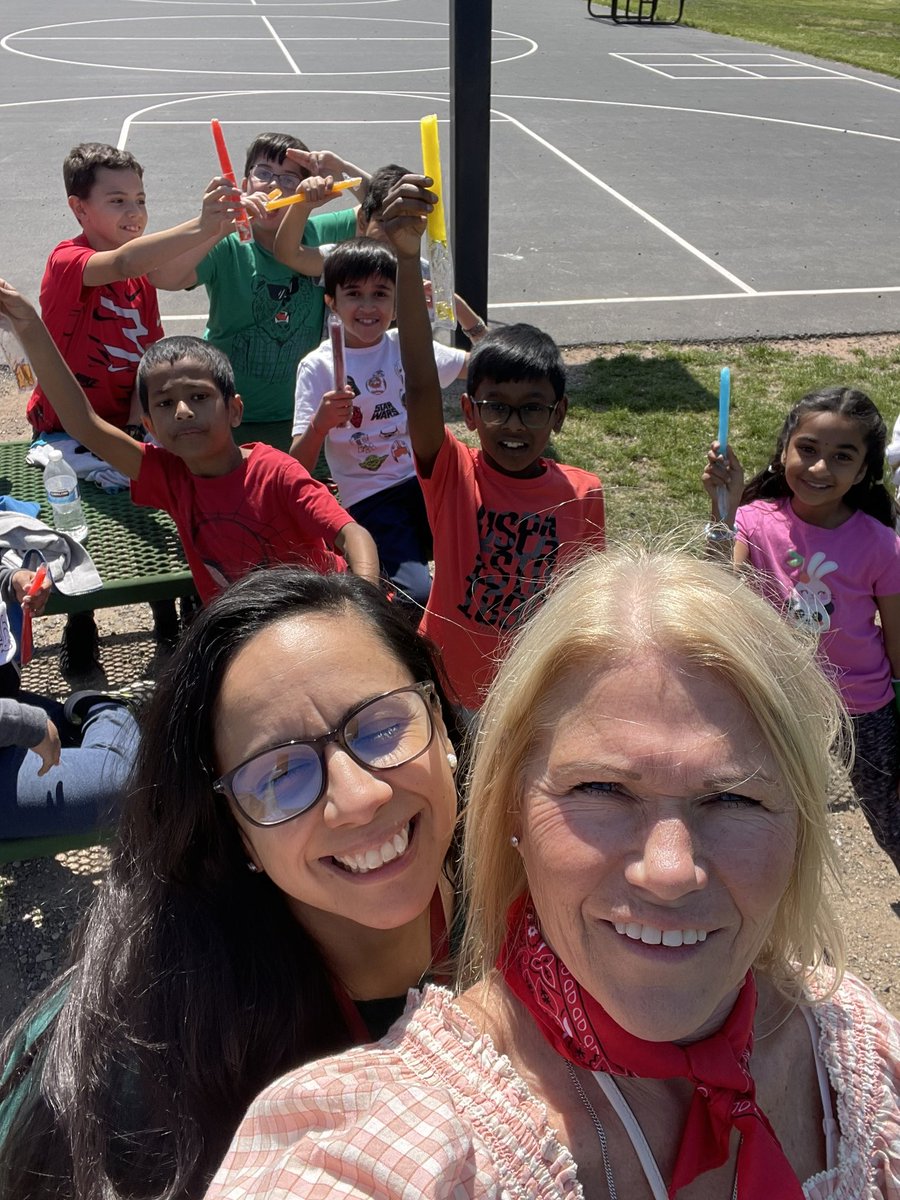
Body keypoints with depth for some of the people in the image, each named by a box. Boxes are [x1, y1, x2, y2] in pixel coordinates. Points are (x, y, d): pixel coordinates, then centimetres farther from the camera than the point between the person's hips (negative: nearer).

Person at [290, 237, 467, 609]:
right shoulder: (317, 368, -3)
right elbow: (297, 469, -8)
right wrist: (320, 424, -28)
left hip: (426, 482, 4)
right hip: (370, 500, -4)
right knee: (419, 597, -26)